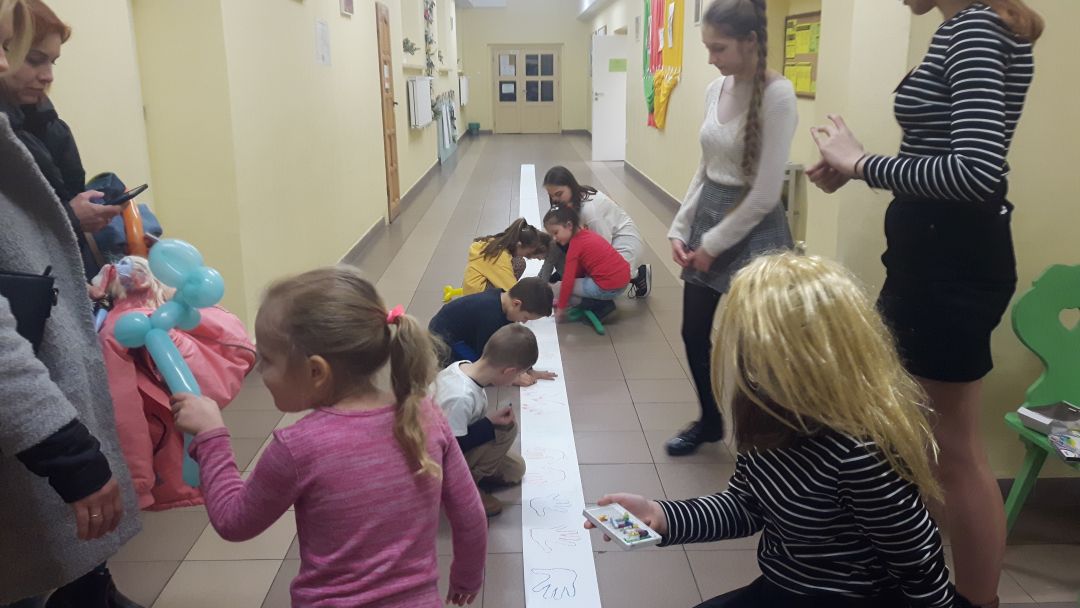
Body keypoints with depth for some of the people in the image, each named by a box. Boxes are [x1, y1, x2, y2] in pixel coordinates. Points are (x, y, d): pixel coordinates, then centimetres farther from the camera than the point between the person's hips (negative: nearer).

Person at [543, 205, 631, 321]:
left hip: (608, 288, -9)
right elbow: (579, 270, 20)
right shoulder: (587, 233, 14)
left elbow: (568, 281, -11)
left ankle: (599, 306, -5)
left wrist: (561, 308, 1)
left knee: (556, 289, 1)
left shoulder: (575, 244, -11)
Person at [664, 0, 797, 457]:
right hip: (707, 218, 7)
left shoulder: (777, 95, -17)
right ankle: (709, 421, 37)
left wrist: (713, 244, -13)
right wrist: (681, 228, 6)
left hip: (753, 232, -7)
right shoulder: (716, 89, 6)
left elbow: (765, 193, -19)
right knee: (694, 333, 15)